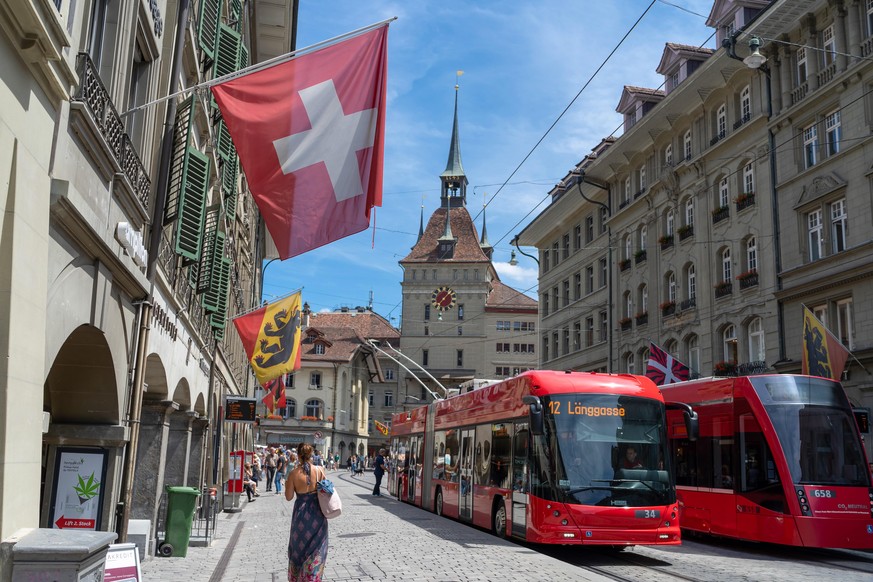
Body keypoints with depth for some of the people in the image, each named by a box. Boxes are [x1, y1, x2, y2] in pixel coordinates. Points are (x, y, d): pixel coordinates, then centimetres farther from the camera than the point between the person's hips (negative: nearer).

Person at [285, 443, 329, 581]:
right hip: (317, 512, 1)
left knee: (299, 546, 20)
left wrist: (286, 484, 8)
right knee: (316, 548, 14)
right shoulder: (319, 470, -11)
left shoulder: (293, 473, -14)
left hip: (301, 512, 0)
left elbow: (289, 497, -7)